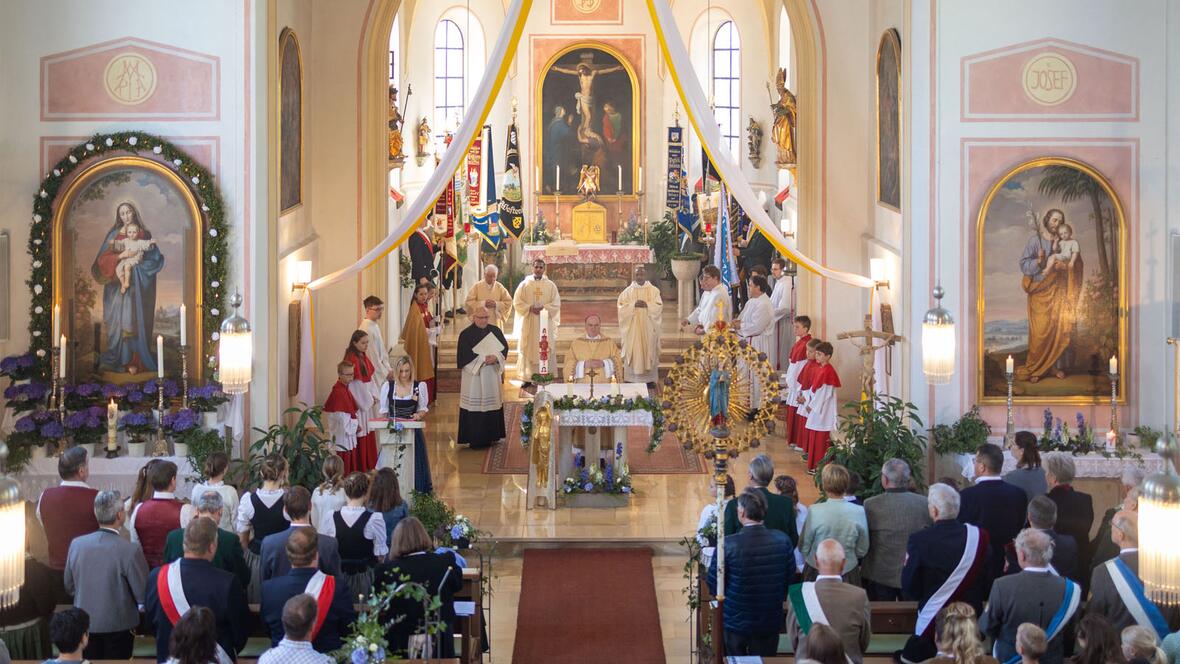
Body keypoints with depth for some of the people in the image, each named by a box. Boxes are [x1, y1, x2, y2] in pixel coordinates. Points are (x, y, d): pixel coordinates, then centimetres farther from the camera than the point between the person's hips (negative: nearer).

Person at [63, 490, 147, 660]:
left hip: (85, 625, 4)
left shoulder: (76, 544, -7)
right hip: (118, 625, -4)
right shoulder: (130, 551, -21)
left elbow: (69, 587, 6)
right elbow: (143, 595, -14)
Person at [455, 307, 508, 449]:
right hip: (474, 376, -5)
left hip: (492, 374, 5)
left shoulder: (495, 331, 8)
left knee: (493, 404, 7)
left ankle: (491, 436, 17)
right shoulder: (466, 334, -6)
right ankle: (475, 439, -2)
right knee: (475, 405, -6)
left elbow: (504, 347, 6)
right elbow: (464, 355, -11)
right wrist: (483, 359, -18)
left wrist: (496, 357, -14)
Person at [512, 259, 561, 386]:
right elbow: (517, 302, 1)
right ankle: (527, 378, 0)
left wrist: (543, 308, -13)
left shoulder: (551, 285, 6)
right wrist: (530, 308, -13)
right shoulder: (524, 284, 6)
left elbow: (556, 303, 2)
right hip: (528, 322, 0)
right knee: (527, 350, -2)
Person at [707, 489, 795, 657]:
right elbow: (790, 580, 0)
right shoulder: (782, 541, -12)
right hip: (770, 622, 2)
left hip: (735, 622, -2)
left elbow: (713, 586, -11)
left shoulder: (728, 544, -22)